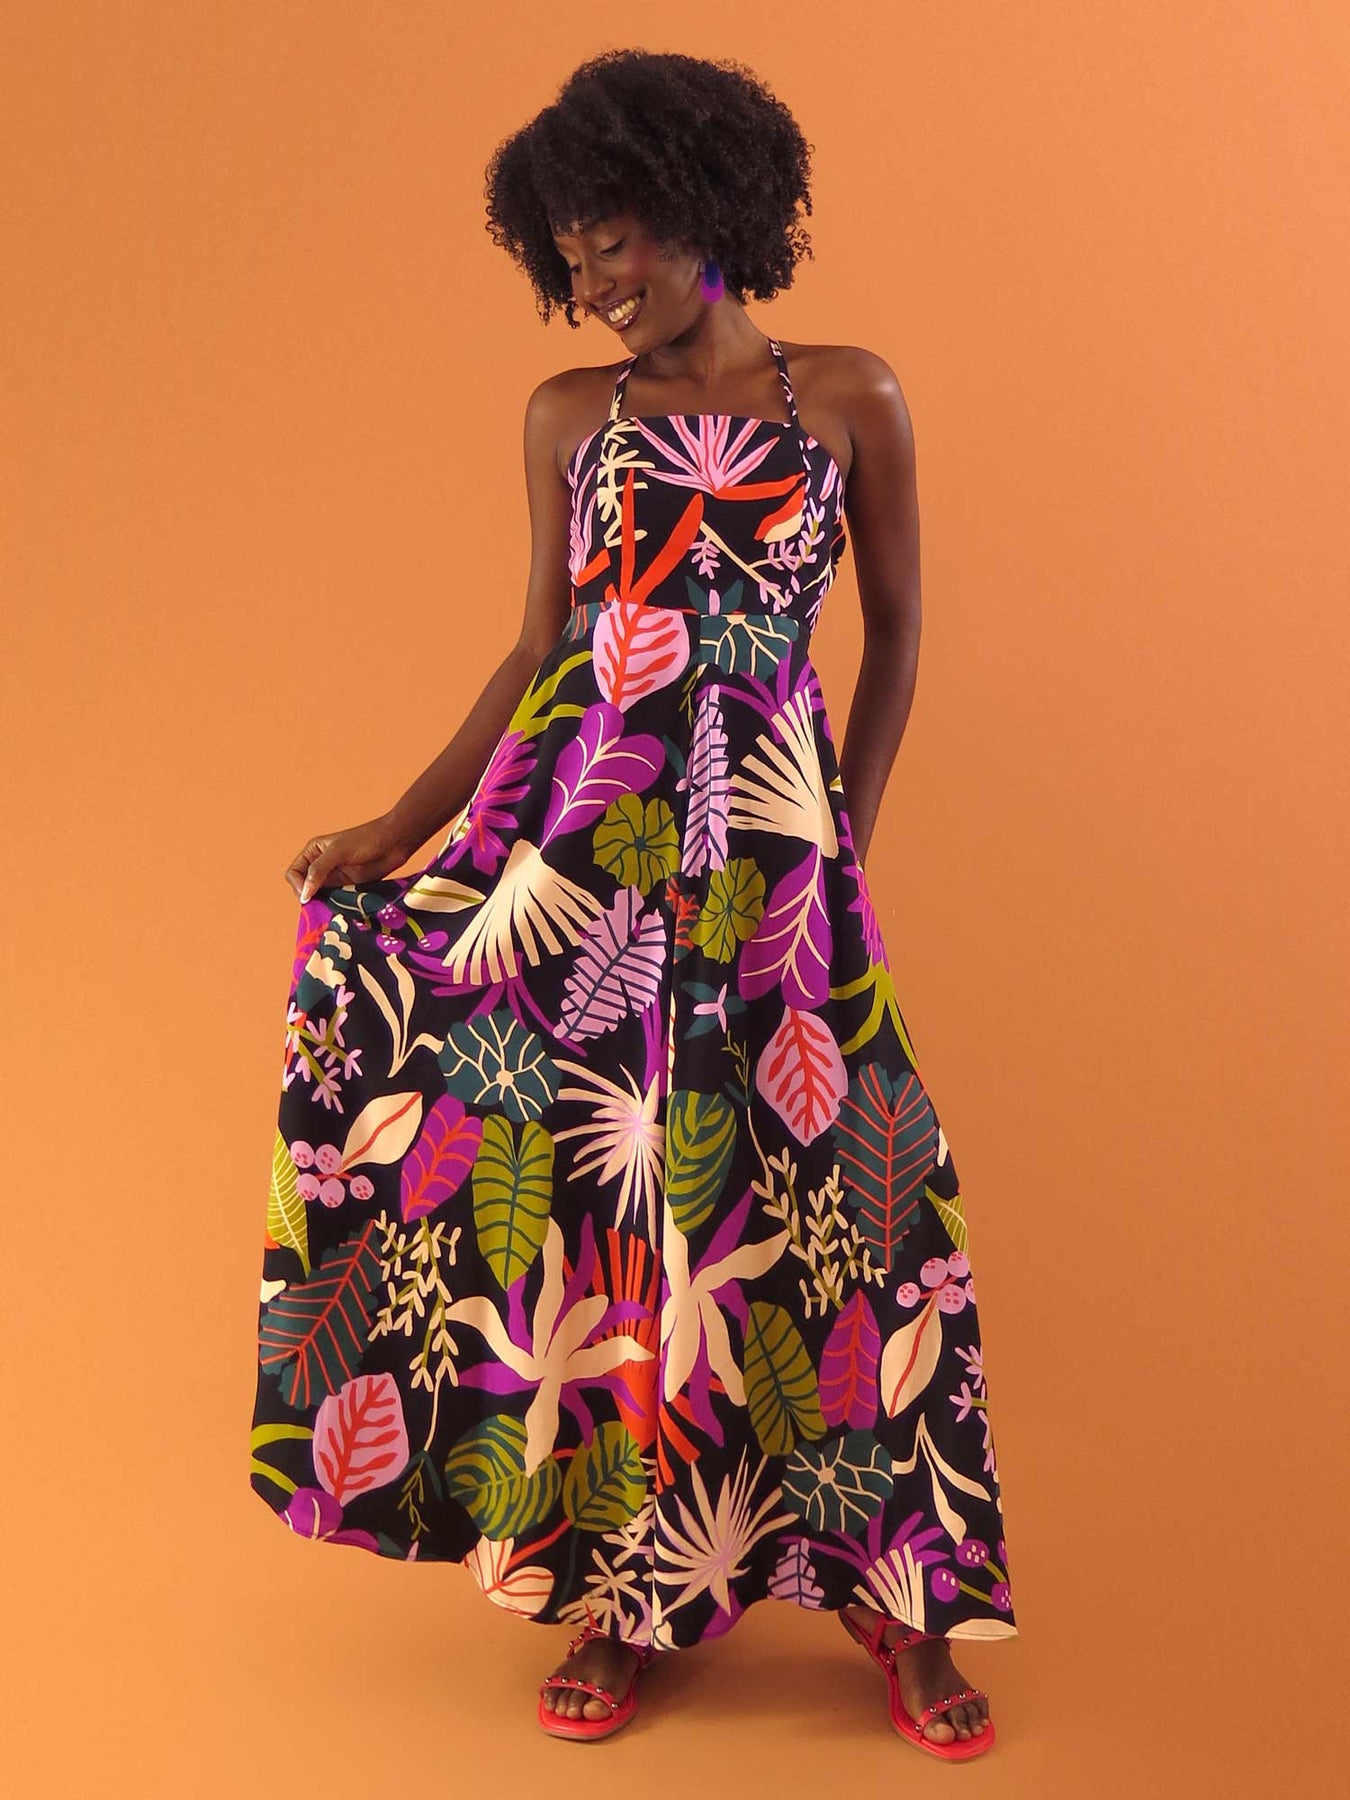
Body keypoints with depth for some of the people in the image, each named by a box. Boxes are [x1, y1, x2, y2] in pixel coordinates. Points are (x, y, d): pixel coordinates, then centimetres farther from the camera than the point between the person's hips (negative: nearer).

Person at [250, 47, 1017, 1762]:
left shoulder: (849, 398, 6)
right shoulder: (567, 417, 11)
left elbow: (896, 627, 12)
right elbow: (538, 652, 11)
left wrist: (841, 839, 11)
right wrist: (398, 829, 5)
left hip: (768, 848, -1)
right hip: (572, 838, 2)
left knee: (812, 1183, 0)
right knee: (590, 1190, 2)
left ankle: (894, 1594, 19)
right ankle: (623, 1593, 19)